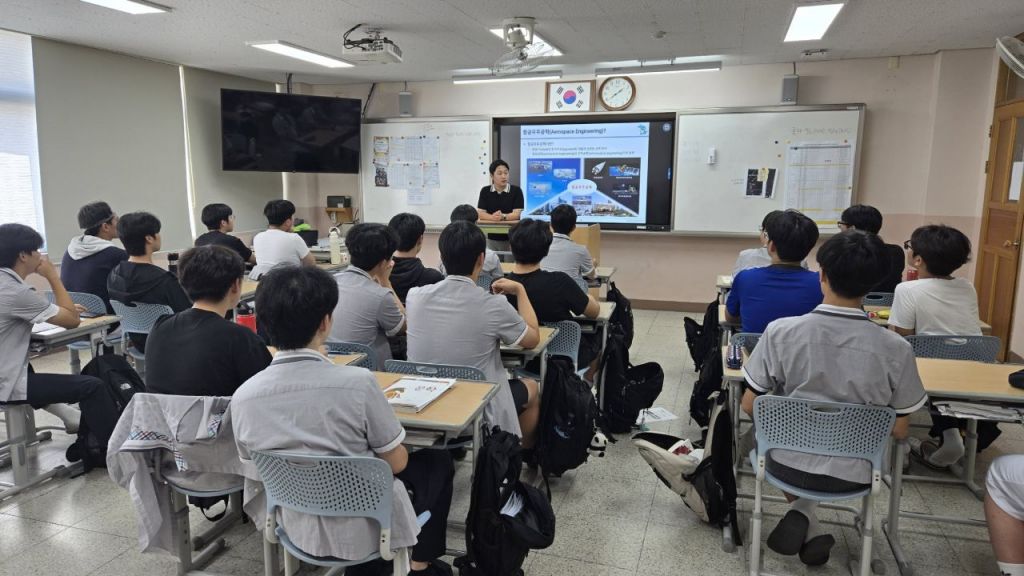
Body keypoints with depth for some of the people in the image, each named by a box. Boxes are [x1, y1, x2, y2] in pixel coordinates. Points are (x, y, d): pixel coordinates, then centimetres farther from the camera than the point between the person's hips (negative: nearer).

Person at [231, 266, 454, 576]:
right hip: (364, 528, -4)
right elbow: (396, 463, -14)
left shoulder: (242, 397, -15)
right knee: (438, 462, 22)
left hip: (296, 526, 5)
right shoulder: (357, 382, -27)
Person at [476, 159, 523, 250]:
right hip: (491, 238, 2)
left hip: (511, 238, -2)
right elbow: (480, 213, -3)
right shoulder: (485, 191, 5)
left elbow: (516, 214, -8)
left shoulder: (516, 190, -1)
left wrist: (503, 217, -27)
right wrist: (493, 217, -23)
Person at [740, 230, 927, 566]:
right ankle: (807, 529, 20)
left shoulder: (781, 332, -18)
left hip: (787, 466, -1)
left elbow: (750, 406, -8)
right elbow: (899, 429, -4)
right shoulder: (896, 349, -16)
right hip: (851, 475, 2)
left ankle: (804, 517, 10)